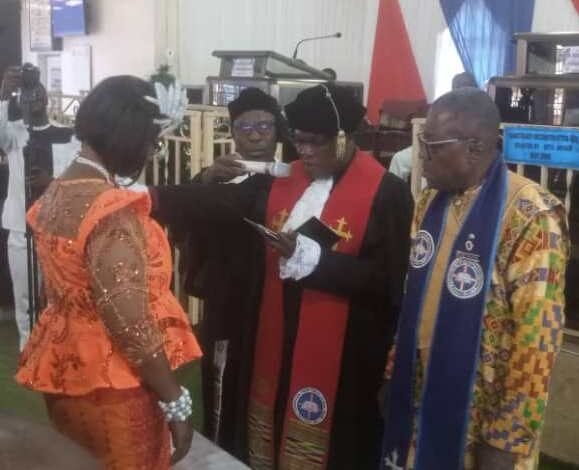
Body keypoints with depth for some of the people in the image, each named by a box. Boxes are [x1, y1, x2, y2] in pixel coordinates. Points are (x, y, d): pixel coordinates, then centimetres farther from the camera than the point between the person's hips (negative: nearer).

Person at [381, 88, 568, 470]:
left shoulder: (530, 217, -21)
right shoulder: (431, 203, 3)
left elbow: (536, 342, -21)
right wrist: (394, 372, 12)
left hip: (482, 415, -6)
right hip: (419, 399, 6)